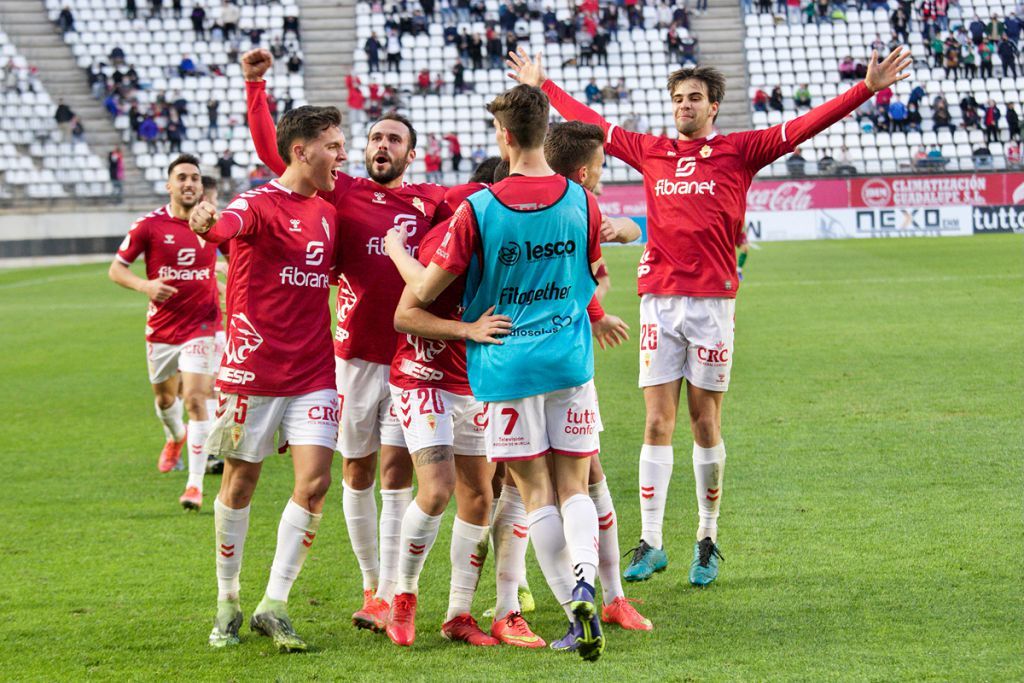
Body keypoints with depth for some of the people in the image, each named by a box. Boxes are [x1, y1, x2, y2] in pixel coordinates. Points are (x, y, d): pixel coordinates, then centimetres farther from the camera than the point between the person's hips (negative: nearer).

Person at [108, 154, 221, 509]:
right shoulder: (150, 225, -7)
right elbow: (116, 268, -2)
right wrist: (144, 285, -20)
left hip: (201, 325, -1)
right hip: (161, 328, 1)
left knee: (196, 400, -15)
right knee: (164, 398, 18)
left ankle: (195, 484, -13)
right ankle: (175, 437, 55)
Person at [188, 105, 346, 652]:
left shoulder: (329, 209, 11)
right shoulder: (261, 204, -10)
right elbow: (228, 225, -35)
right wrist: (207, 222, -59)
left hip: (313, 374, 5)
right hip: (254, 370, -5)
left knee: (314, 482, -7)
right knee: (240, 483, 7)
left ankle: (273, 606, 1)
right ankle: (227, 603, 22)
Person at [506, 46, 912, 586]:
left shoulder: (738, 151, 3)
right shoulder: (650, 152, 11)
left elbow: (806, 126, -3)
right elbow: (590, 122, 23)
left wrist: (867, 89, -11)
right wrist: (541, 85, 31)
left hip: (712, 299, -2)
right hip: (658, 299, 2)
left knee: (705, 422, 3)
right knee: (658, 423, -1)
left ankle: (708, 541, 14)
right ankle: (650, 544, 1)